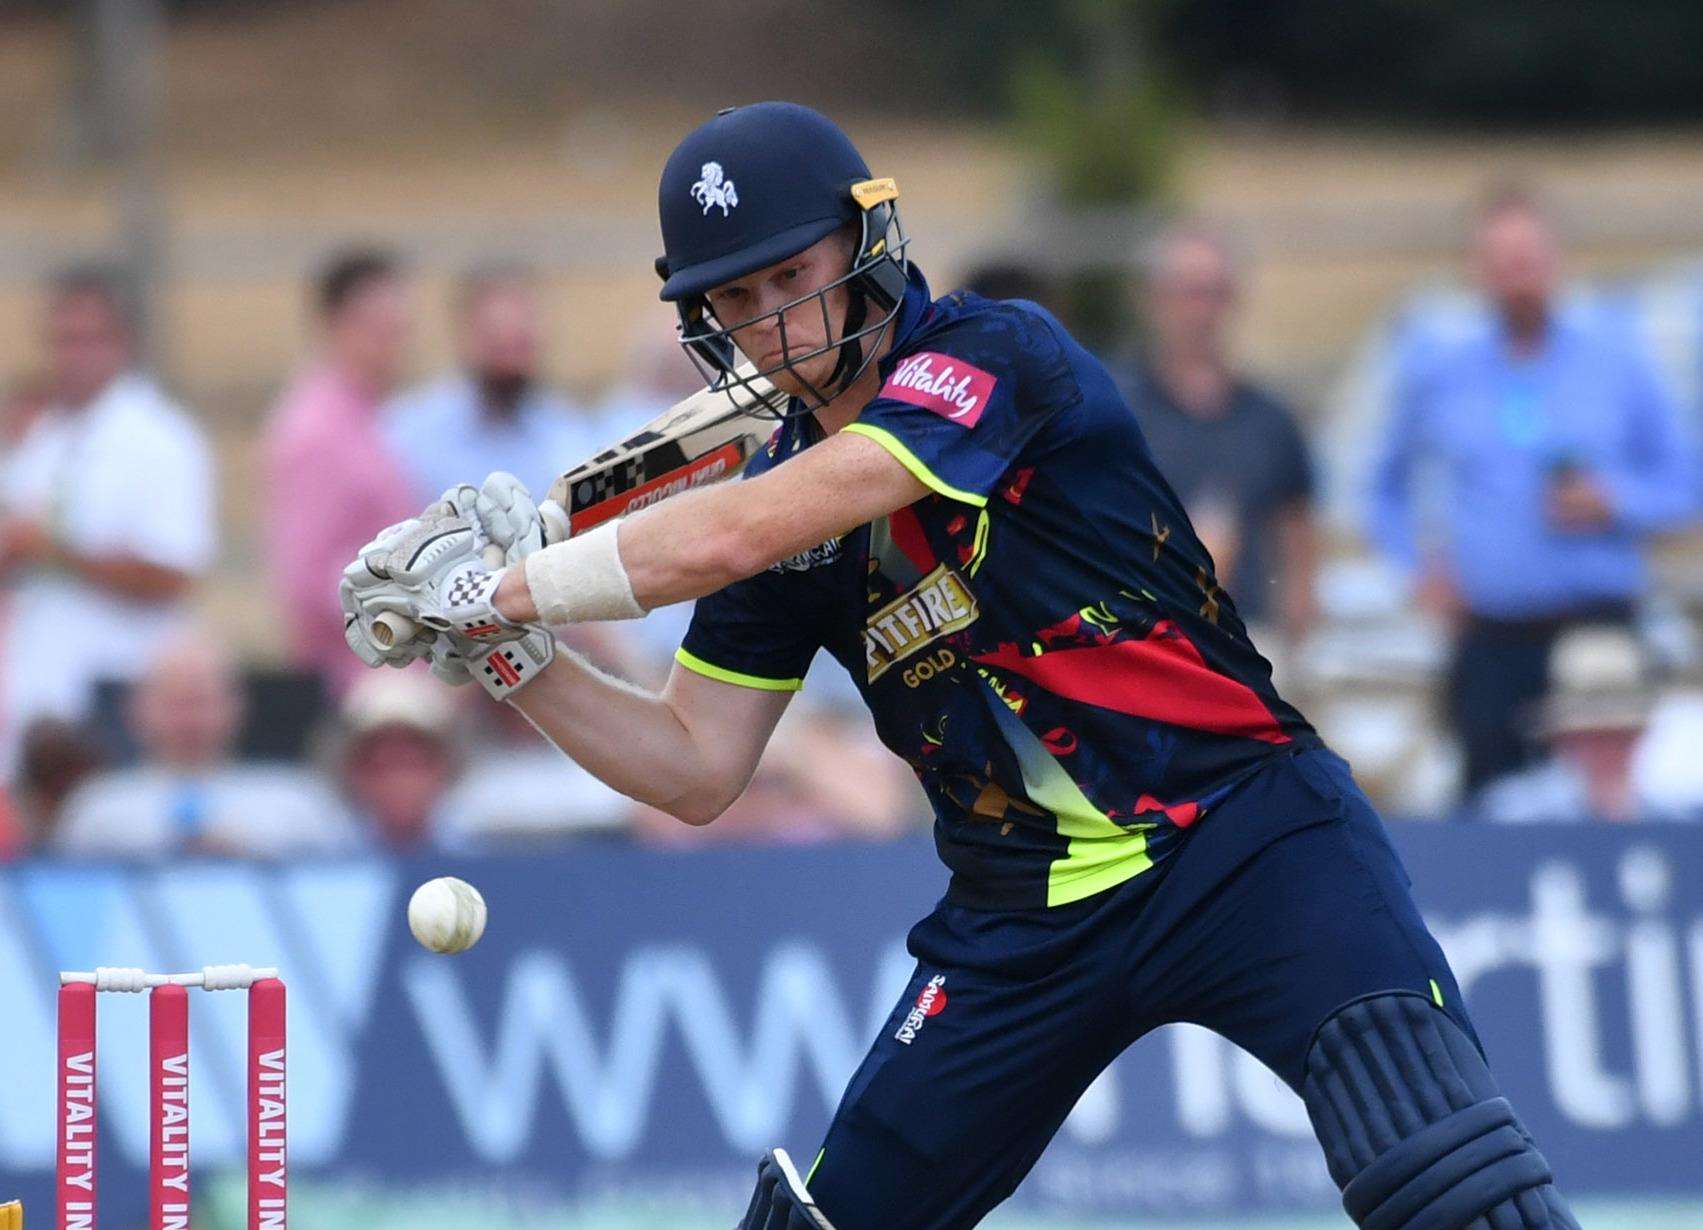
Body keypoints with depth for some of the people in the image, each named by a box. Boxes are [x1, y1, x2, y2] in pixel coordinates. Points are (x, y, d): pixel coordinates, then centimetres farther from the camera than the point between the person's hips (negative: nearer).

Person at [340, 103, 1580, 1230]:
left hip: (1244, 842, -6)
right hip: (1027, 916, 7)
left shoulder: (994, 356, -14)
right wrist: (513, 656, -2)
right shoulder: (784, 488, 7)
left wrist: (494, 585, -17)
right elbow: (696, 770, 12)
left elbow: (737, 534, -23)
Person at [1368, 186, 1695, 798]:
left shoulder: (1615, 358, 7)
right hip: (1489, 635, 1)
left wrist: (1613, 504, -8)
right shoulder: (1436, 368, 9)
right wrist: (1418, 563, 6)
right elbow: (1388, 486, 22)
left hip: (1597, 625, -1)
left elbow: (1680, 484, 11)